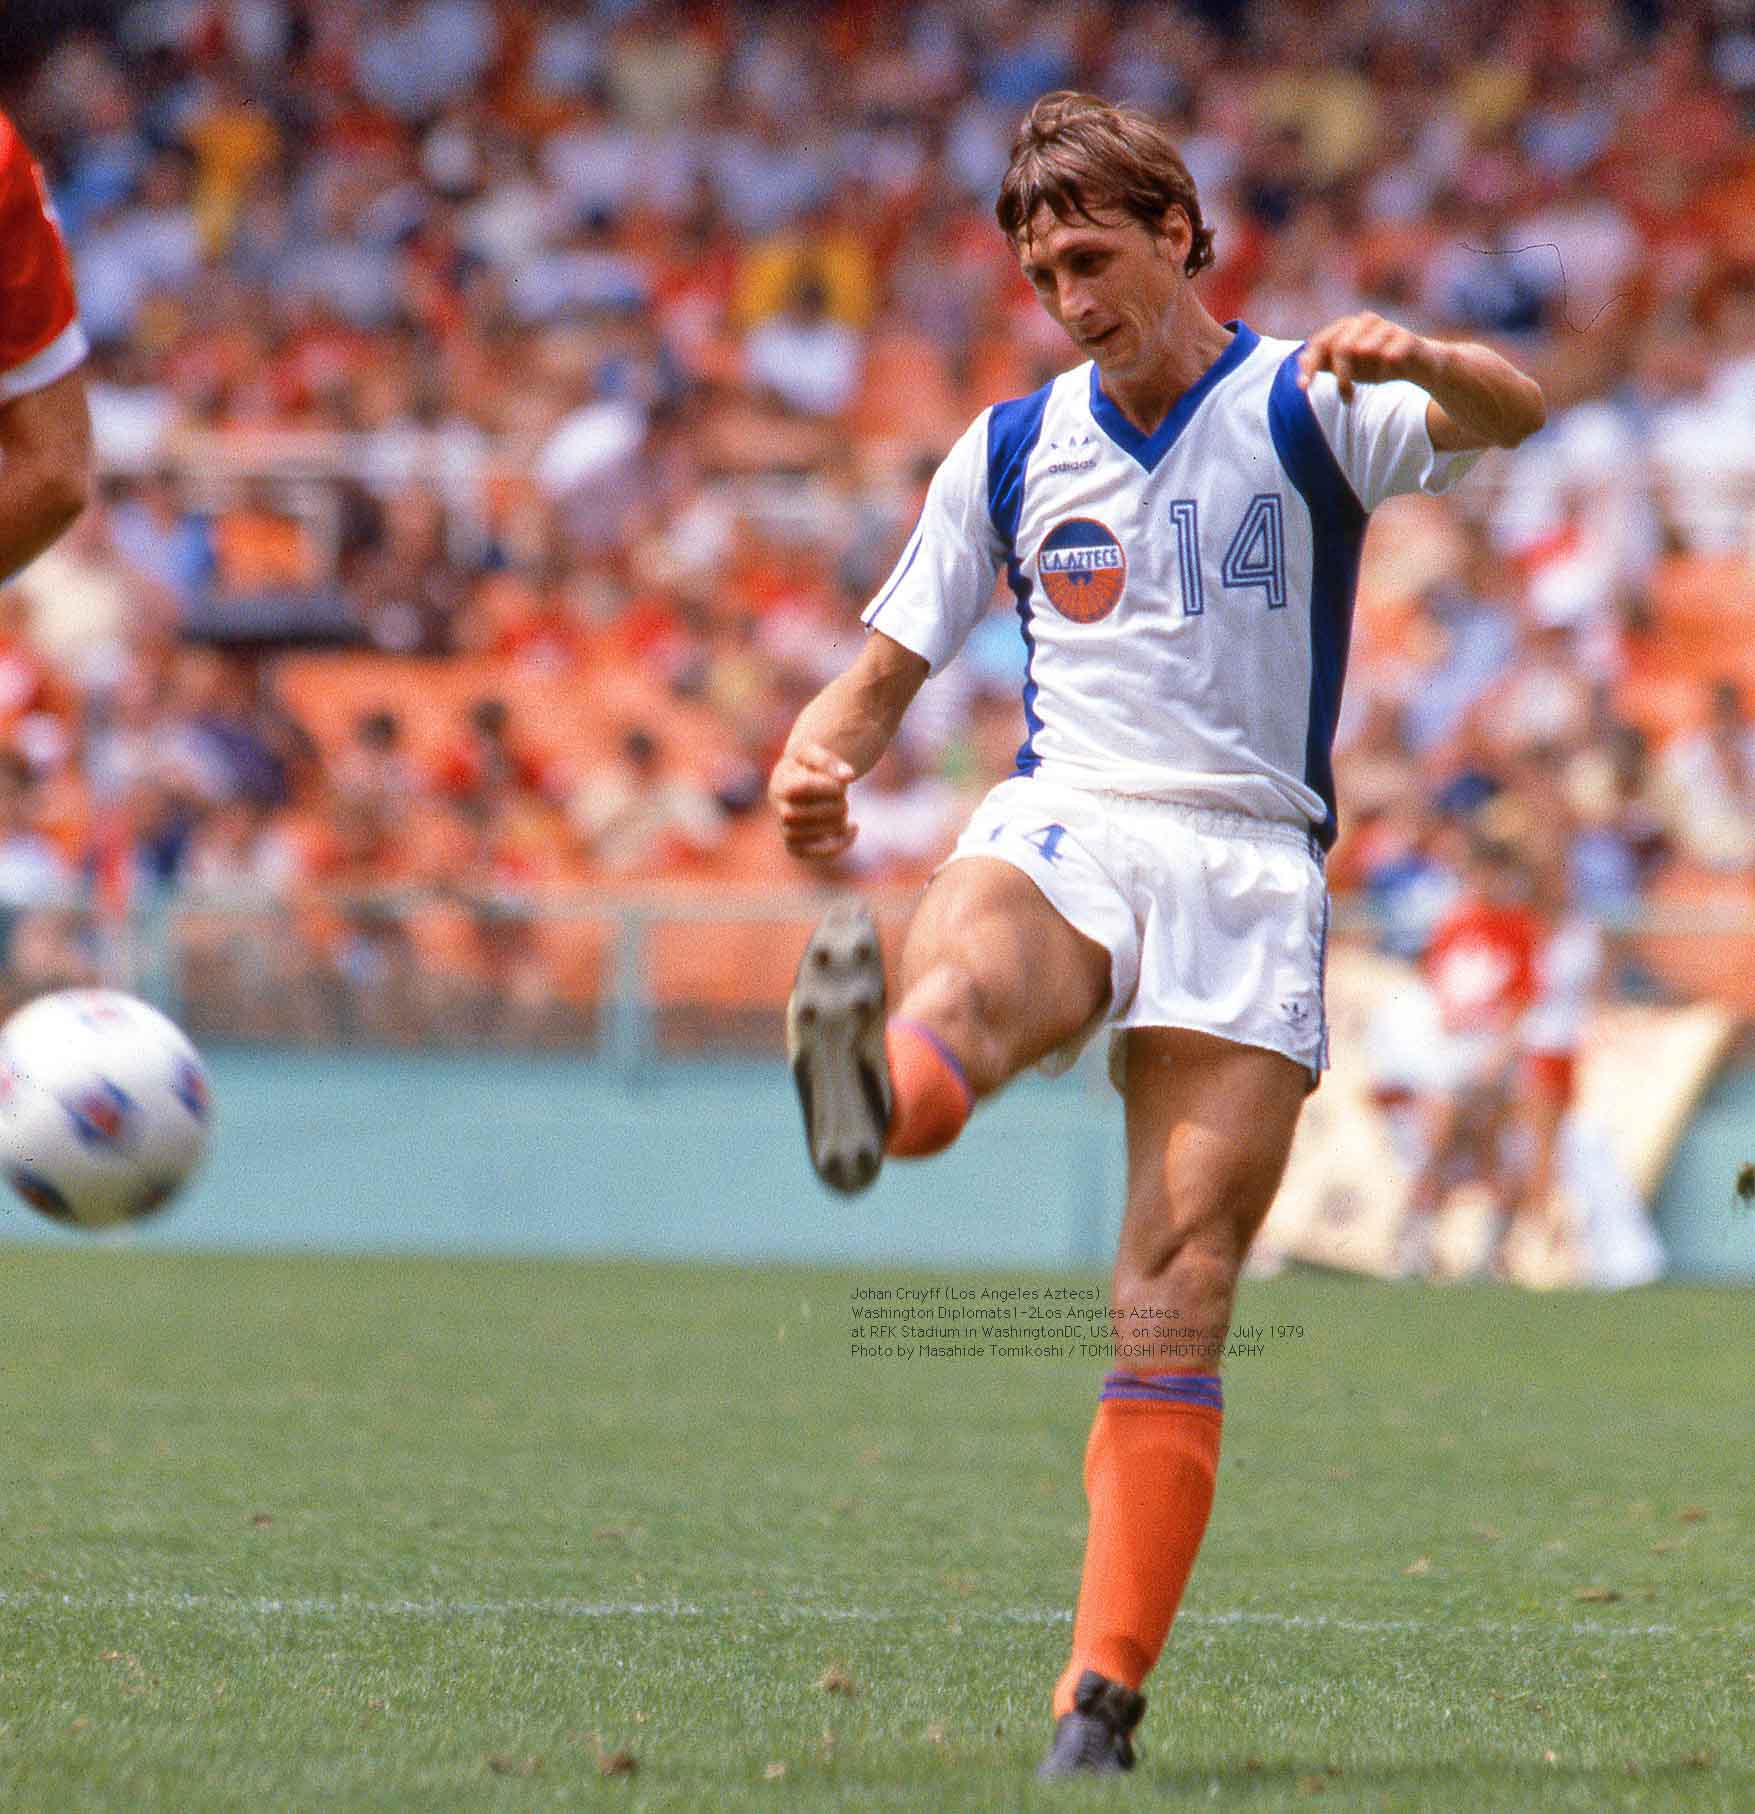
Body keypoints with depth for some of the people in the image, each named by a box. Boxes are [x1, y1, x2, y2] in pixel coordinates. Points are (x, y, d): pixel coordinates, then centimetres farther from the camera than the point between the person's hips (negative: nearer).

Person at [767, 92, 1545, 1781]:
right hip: (1068, 824, 2)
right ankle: (867, 1085, -73)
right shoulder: (1013, 451, 15)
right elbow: (886, 667, 18)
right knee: (963, 976, -37)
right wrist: (815, 761, -5)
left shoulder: (1303, 407, 5)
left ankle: (1103, 1695, -7)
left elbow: (1510, 415, -13)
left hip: (1253, 866, -2)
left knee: (1179, 1289, -9)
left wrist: (1417, 360, -37)